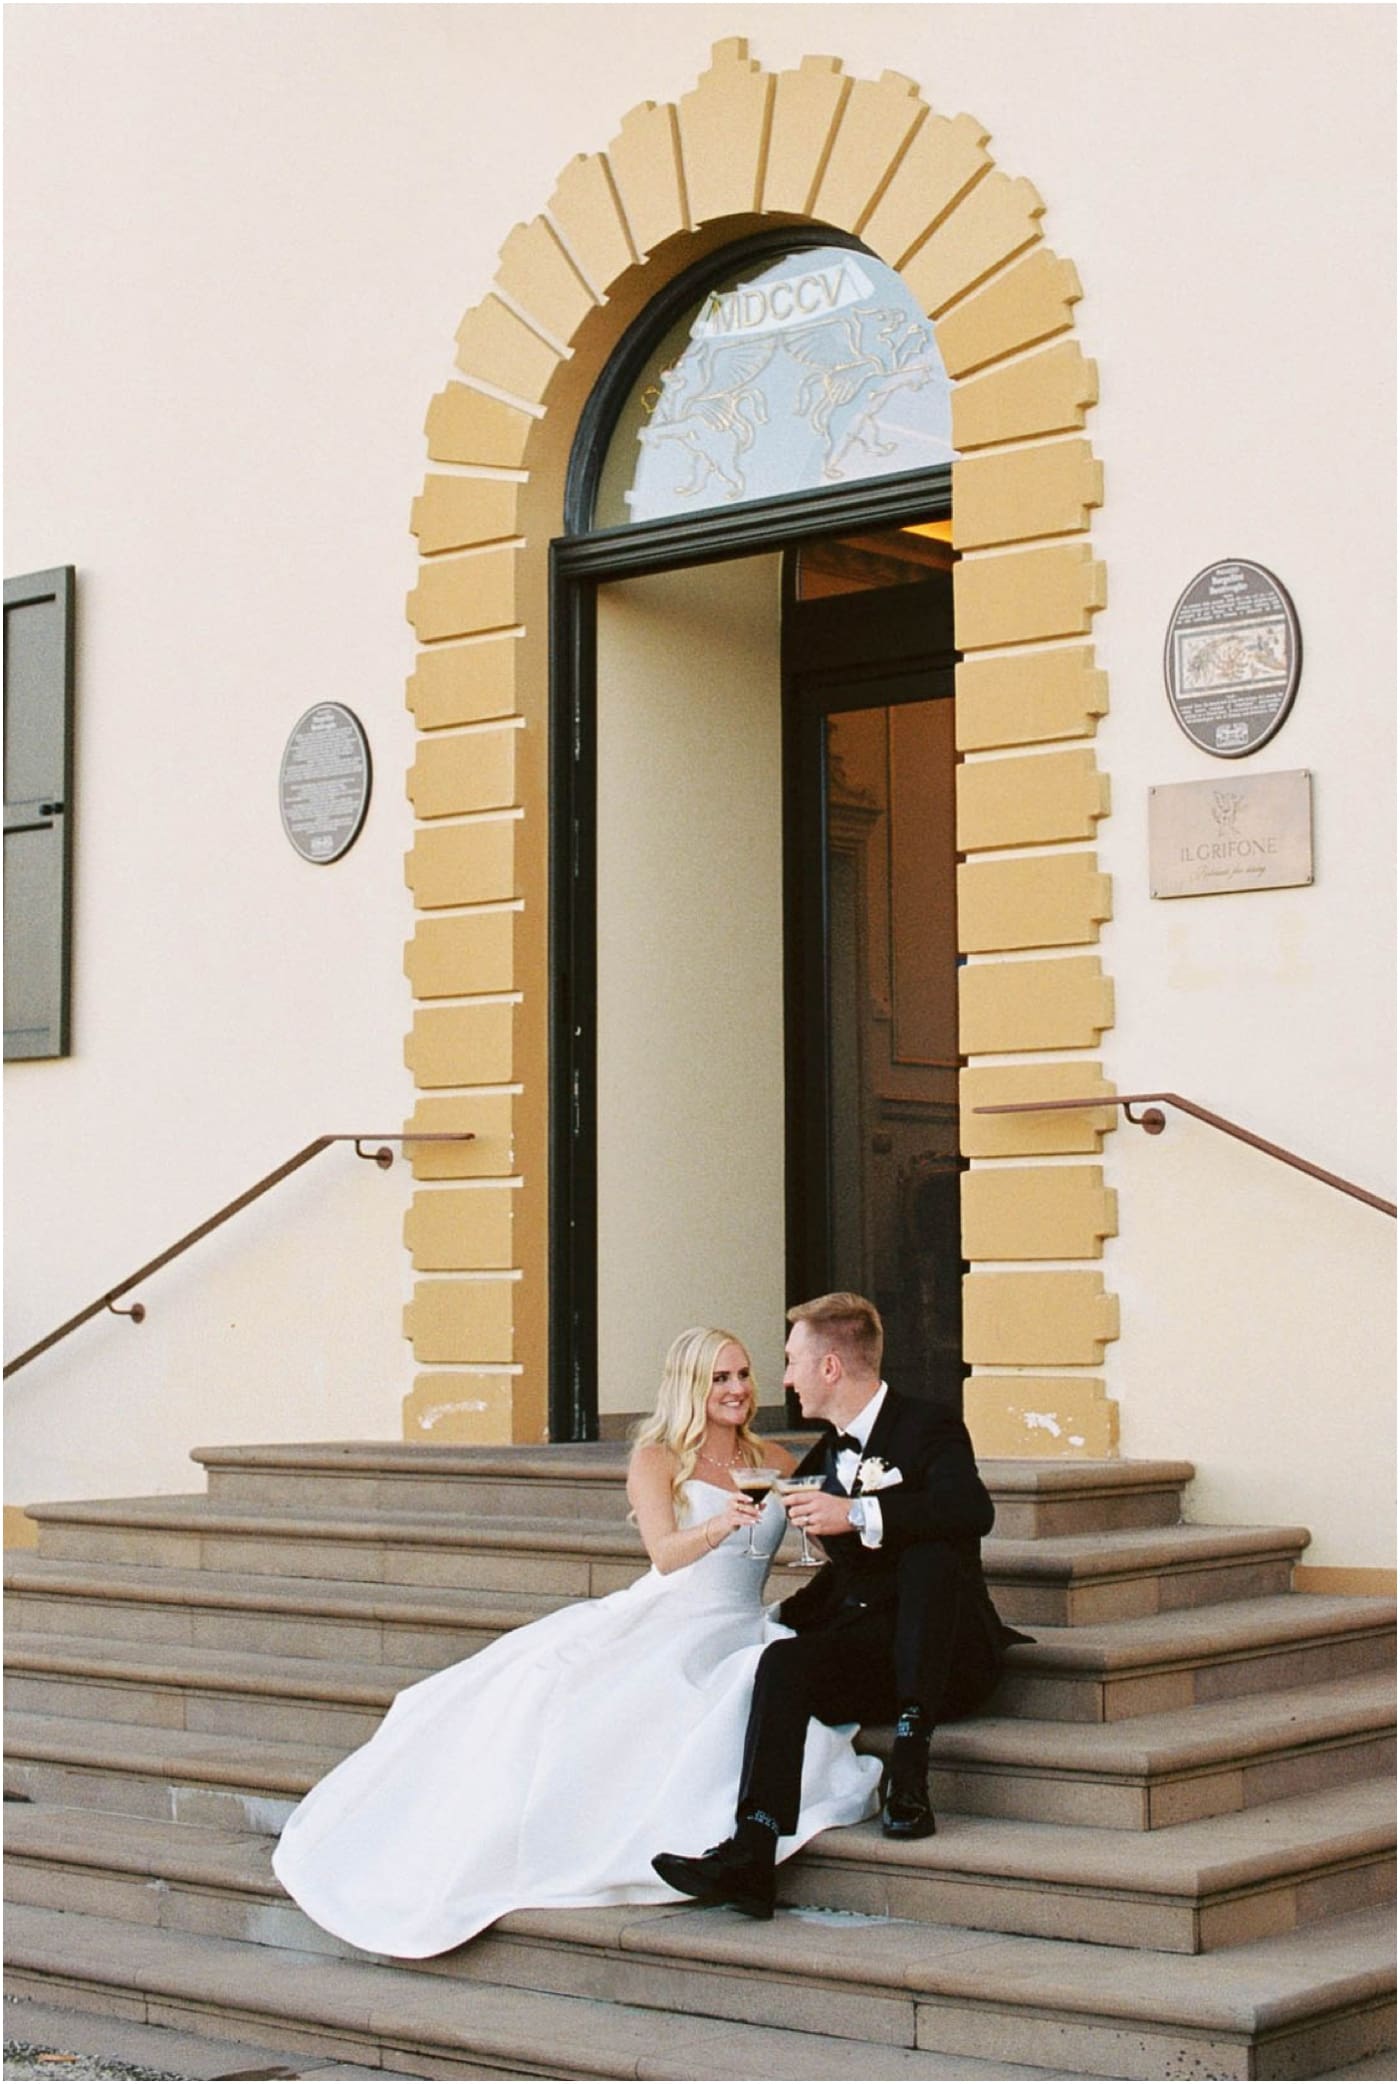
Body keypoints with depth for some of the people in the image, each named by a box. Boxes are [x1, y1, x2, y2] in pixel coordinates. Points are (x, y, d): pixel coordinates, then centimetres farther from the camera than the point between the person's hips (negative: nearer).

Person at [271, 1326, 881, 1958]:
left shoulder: (772, 1461, 15)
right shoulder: (656, 1459, 4)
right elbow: (665, 1553, -12)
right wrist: (721, 1524, -31)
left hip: (734, 1630, 1)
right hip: (656, 1619, -1)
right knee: (545, 1679, -25)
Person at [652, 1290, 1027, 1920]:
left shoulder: (926, 1429, -3)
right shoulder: (827, 1456, 20)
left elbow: (973, 1510, -25)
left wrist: (857, 1514, -28)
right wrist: (786, 1615, 12)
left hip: (946, 1654, -5)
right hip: (863, 1649, 5)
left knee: (931, 1551, -34)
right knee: (784, 1661, -26)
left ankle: (909, 1765, -34)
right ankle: (751, 1853, -41)